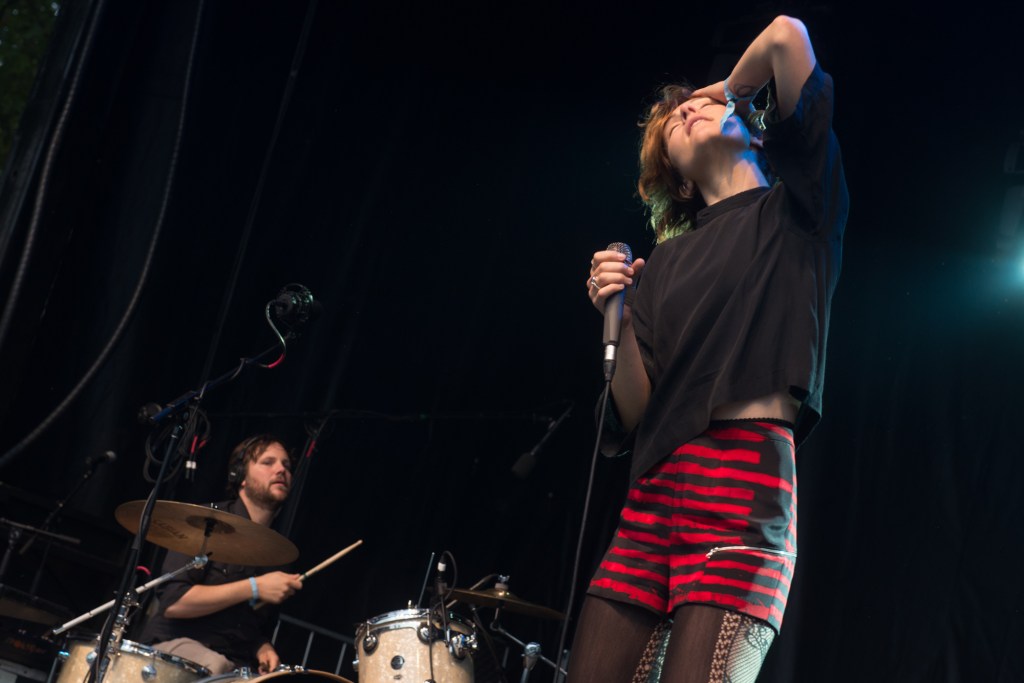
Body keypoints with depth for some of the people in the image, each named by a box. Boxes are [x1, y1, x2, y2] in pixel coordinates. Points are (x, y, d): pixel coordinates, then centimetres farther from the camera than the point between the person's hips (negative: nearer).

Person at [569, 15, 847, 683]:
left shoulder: (794, 209, 11)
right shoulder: (667, 261, 20)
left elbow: (787, 36, 0)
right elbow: (635, 418, 14)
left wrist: (732, 88, 20)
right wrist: (621, 313, -1)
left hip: (746, 482, -5)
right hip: (653, 495, 5)